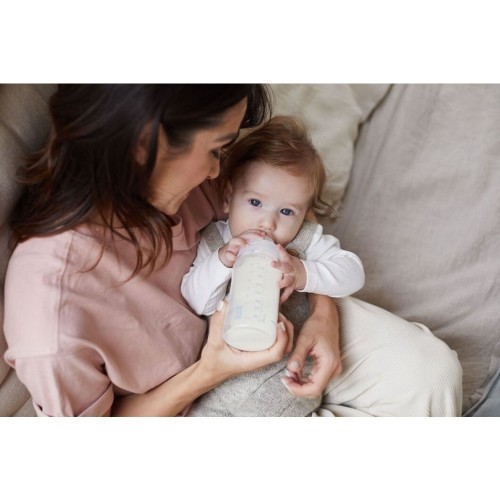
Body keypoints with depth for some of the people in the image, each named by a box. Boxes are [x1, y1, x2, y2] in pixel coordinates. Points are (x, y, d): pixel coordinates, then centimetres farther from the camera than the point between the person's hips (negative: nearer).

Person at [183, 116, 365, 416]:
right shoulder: (215, 241, -4)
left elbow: (353, 273, -12)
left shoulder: (307, 241, -3)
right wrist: (222, 261, -29)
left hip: (285, 375, 0)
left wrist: (303, 273, -28)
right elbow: (196, 303, -12)